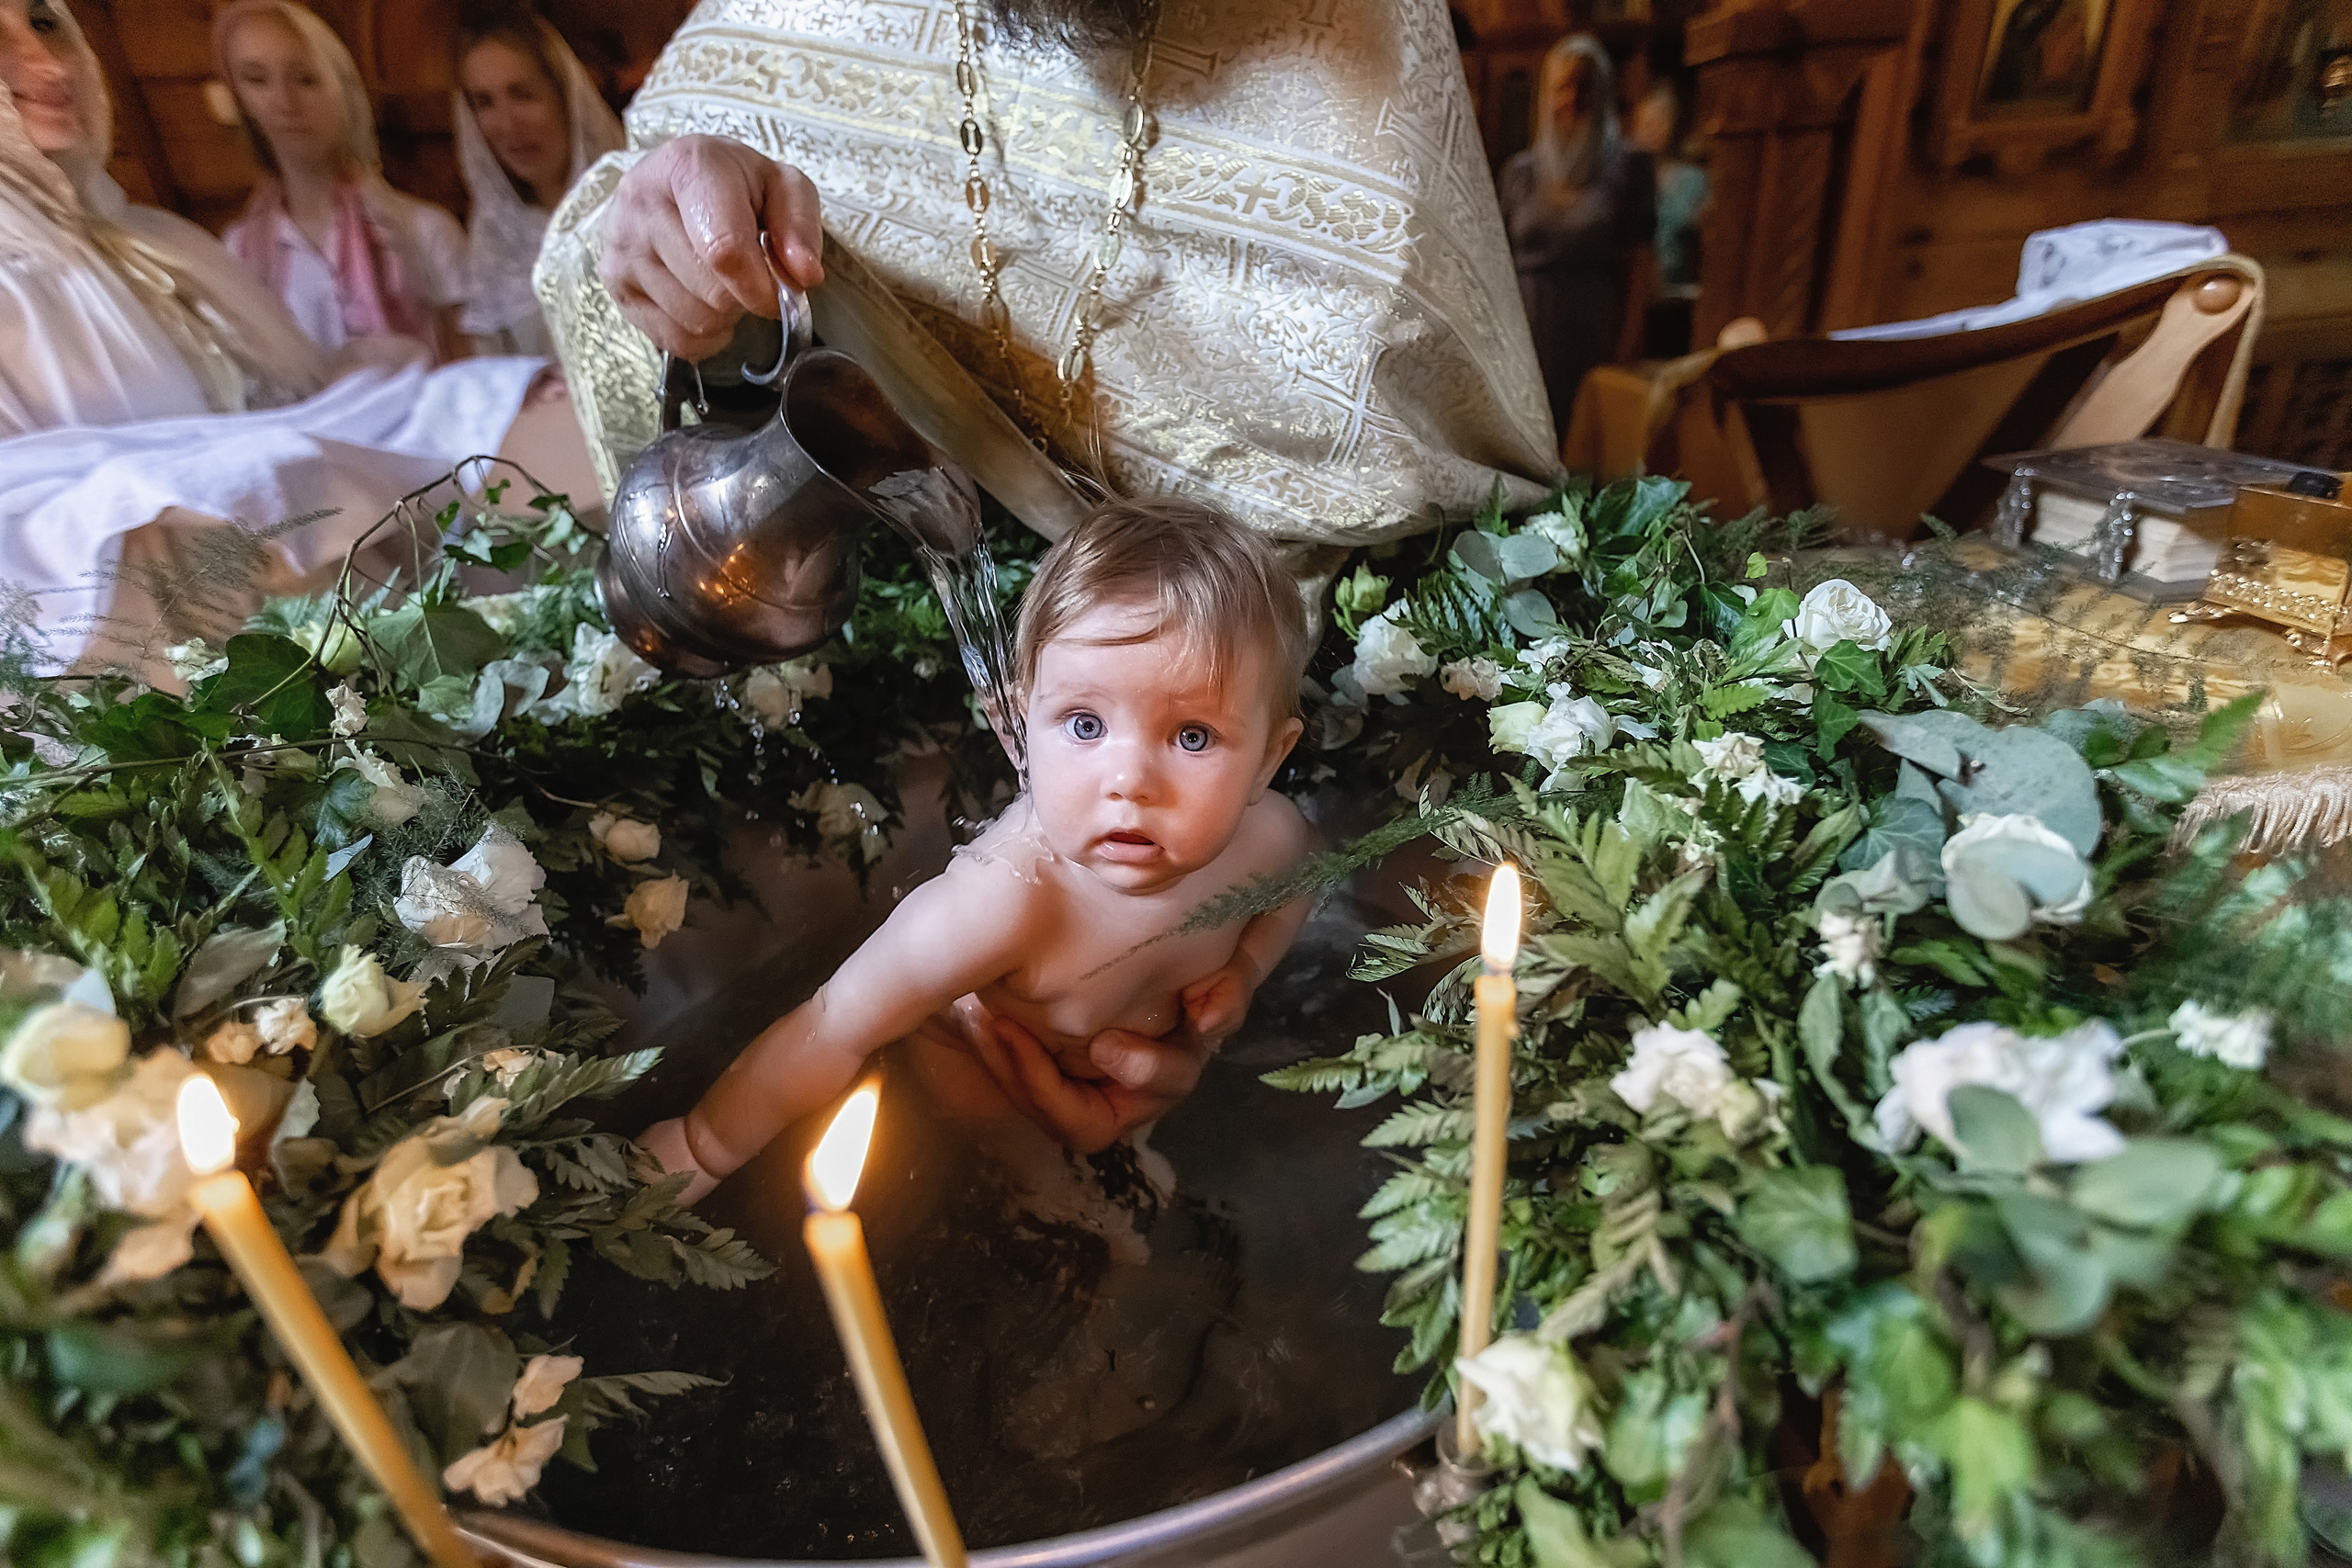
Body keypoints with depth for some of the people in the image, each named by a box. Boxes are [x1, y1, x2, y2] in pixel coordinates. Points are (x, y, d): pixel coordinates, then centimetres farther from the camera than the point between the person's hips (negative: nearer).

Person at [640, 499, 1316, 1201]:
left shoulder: (1269, 832, -29)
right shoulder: (1005, 899, -47)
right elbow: (833, 1033, -38)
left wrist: (1245, 969, -18)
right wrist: (697, 1157, -32)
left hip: (1164, 1035, 4)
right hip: (977, 1054, -3)